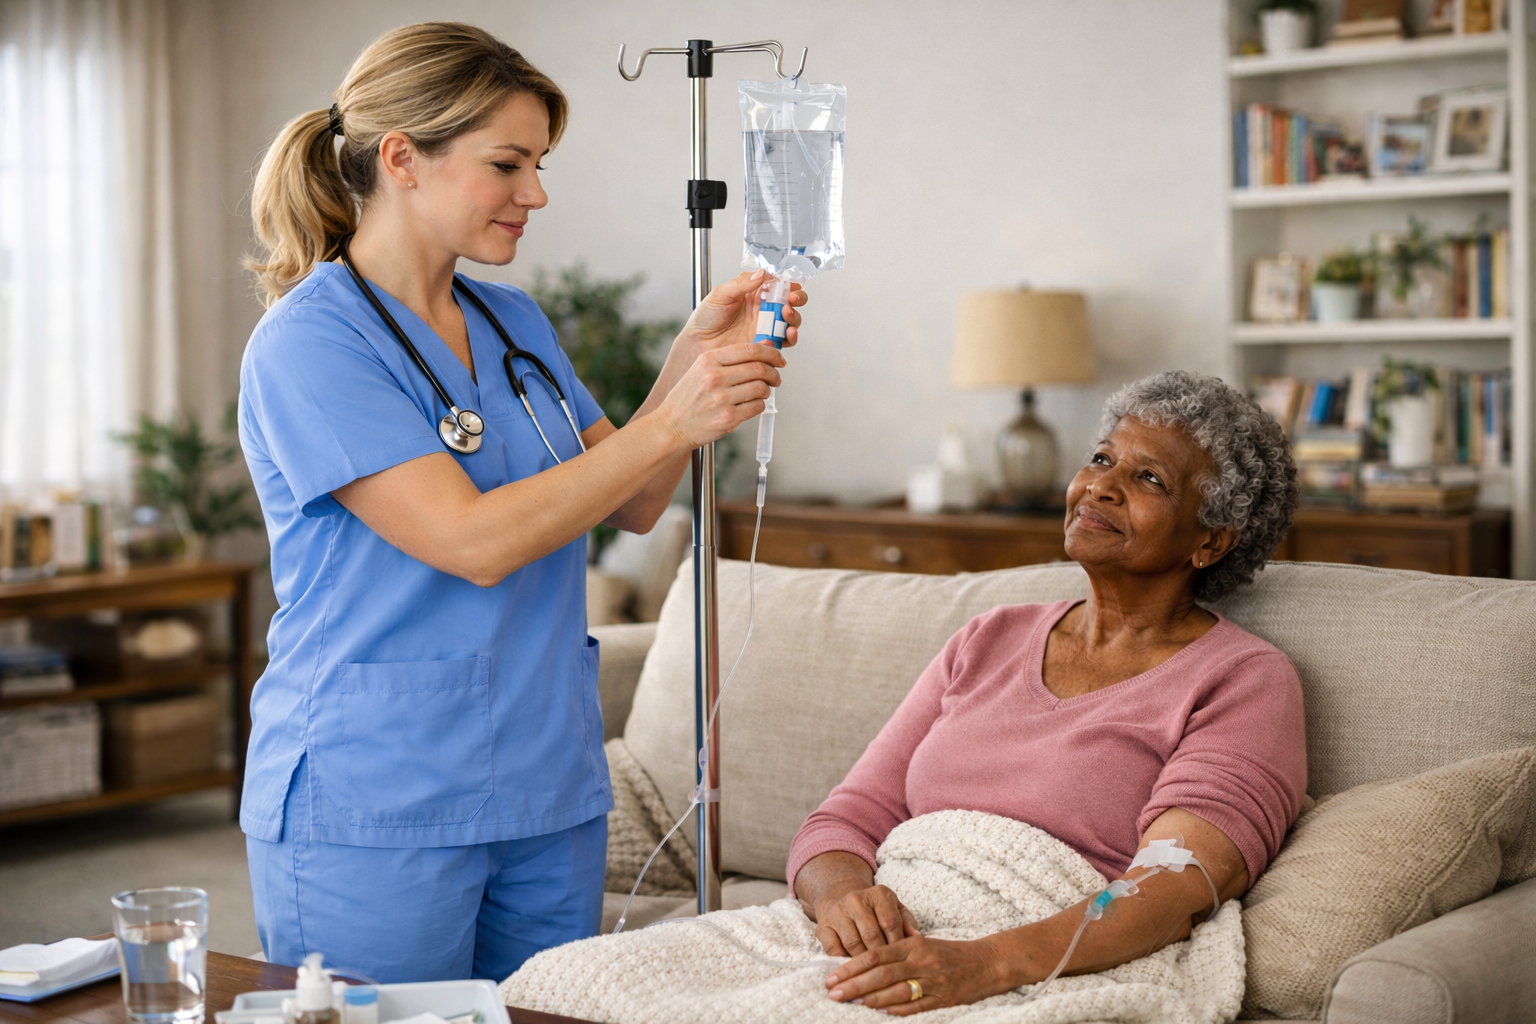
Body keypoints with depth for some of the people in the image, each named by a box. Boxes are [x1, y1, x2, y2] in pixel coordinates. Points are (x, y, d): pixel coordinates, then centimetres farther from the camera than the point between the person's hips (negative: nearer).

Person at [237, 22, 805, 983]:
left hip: (547, 797, 7)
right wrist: (670, 425, -21)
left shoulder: (516, 324, 11)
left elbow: (630, 507, 12)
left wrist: (692, 361, -2)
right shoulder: (309, 343, -13)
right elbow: (475, 540, -21)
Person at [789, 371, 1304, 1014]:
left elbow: (1175, 893, -14)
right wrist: (840, 890, -12)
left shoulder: (1245, 682, 2)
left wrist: (986, 964, -29)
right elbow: (850, 818, 13)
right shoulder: (990, 641, 20)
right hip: (895, 953, 5)